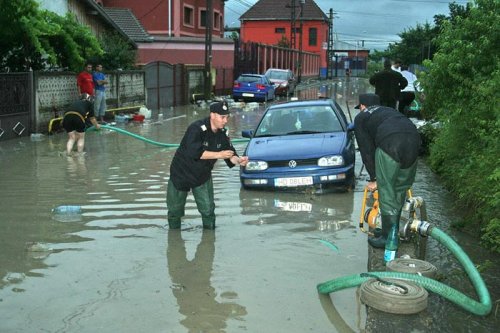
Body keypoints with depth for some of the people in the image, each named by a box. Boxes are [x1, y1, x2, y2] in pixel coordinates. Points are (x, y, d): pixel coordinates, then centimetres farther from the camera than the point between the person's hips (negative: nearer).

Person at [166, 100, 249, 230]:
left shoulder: (222, 133, -6)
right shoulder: (196, 128, -27)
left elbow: (229, 154, -4)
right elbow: (194, 152, -37)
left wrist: (238, 160, -27)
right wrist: (218, 154, -38)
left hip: (203, 175, 5)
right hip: (181, 173, -4)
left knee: (208, 209, 2)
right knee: (174, 208, 10)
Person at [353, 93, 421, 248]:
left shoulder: (361, 118, 23)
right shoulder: (389, 110, 39)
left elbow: (366, 150, 16)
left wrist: (373, 179, 20)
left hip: (390, 144, -6)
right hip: (414, 140, 6)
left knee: (386, 192, 3)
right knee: (400, 190, 19)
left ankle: (388, 237, 7)